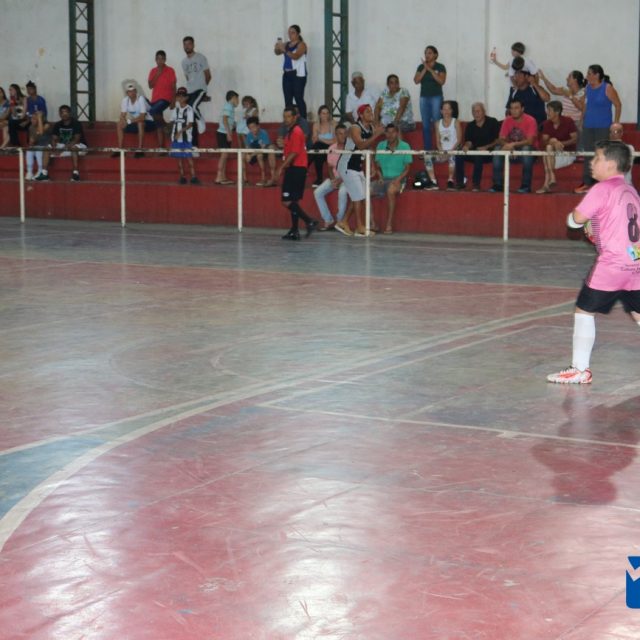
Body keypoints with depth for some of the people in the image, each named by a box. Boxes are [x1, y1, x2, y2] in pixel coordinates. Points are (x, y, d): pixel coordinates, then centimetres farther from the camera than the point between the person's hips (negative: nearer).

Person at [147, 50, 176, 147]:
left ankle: (166, 124, -8)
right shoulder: (153, 71, 10)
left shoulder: (170, 70, -2)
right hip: (155, 99, 5)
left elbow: (173, 87, -2)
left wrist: (173, 101, -6)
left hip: (166, 99, -5)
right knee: (159, 126, 3)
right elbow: (150, 86, 2)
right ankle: (161, 147, 5)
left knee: (152, 111, -31)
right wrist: (157, 75, -9)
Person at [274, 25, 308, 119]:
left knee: (299, 99, -10)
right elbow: (277, 52, 9)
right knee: (288, 100, 6)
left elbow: (295, 56, -20)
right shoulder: (287, 44, 15)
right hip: (287, 74, 7)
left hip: (298, 75, -7)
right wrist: (277, 47, -12)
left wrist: (284, 50, -28)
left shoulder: (301, 44, -5)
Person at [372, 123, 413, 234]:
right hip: (384, 179, 4)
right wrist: (380, 177, -6)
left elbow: (407, 168, 0)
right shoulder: (381, 146, 8)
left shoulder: (404, 147, -1)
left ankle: (389, 225, -34)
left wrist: (398, 179, -16)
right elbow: (378, 166, 13)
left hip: (398, 179, -4)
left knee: (391, 190, -38)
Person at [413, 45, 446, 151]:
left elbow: (441, 81, -14)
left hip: (436, 97, -4)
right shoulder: (421, 67, 10)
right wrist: (425, 69, -8)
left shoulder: (440, 67, -1)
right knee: (425, 125, 3)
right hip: (424, 98, 4)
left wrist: (430, 69, -14)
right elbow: (416, 81, -1)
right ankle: (427, 149, 7)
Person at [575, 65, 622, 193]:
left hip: (603, 128, -6)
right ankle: (587, 183, 14)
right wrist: (583, 120, 14)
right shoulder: (588, 88, 7)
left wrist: (616, 124, -6)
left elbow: (618, 105, -5)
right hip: (588, 127, 6)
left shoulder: (607, 88, -9)